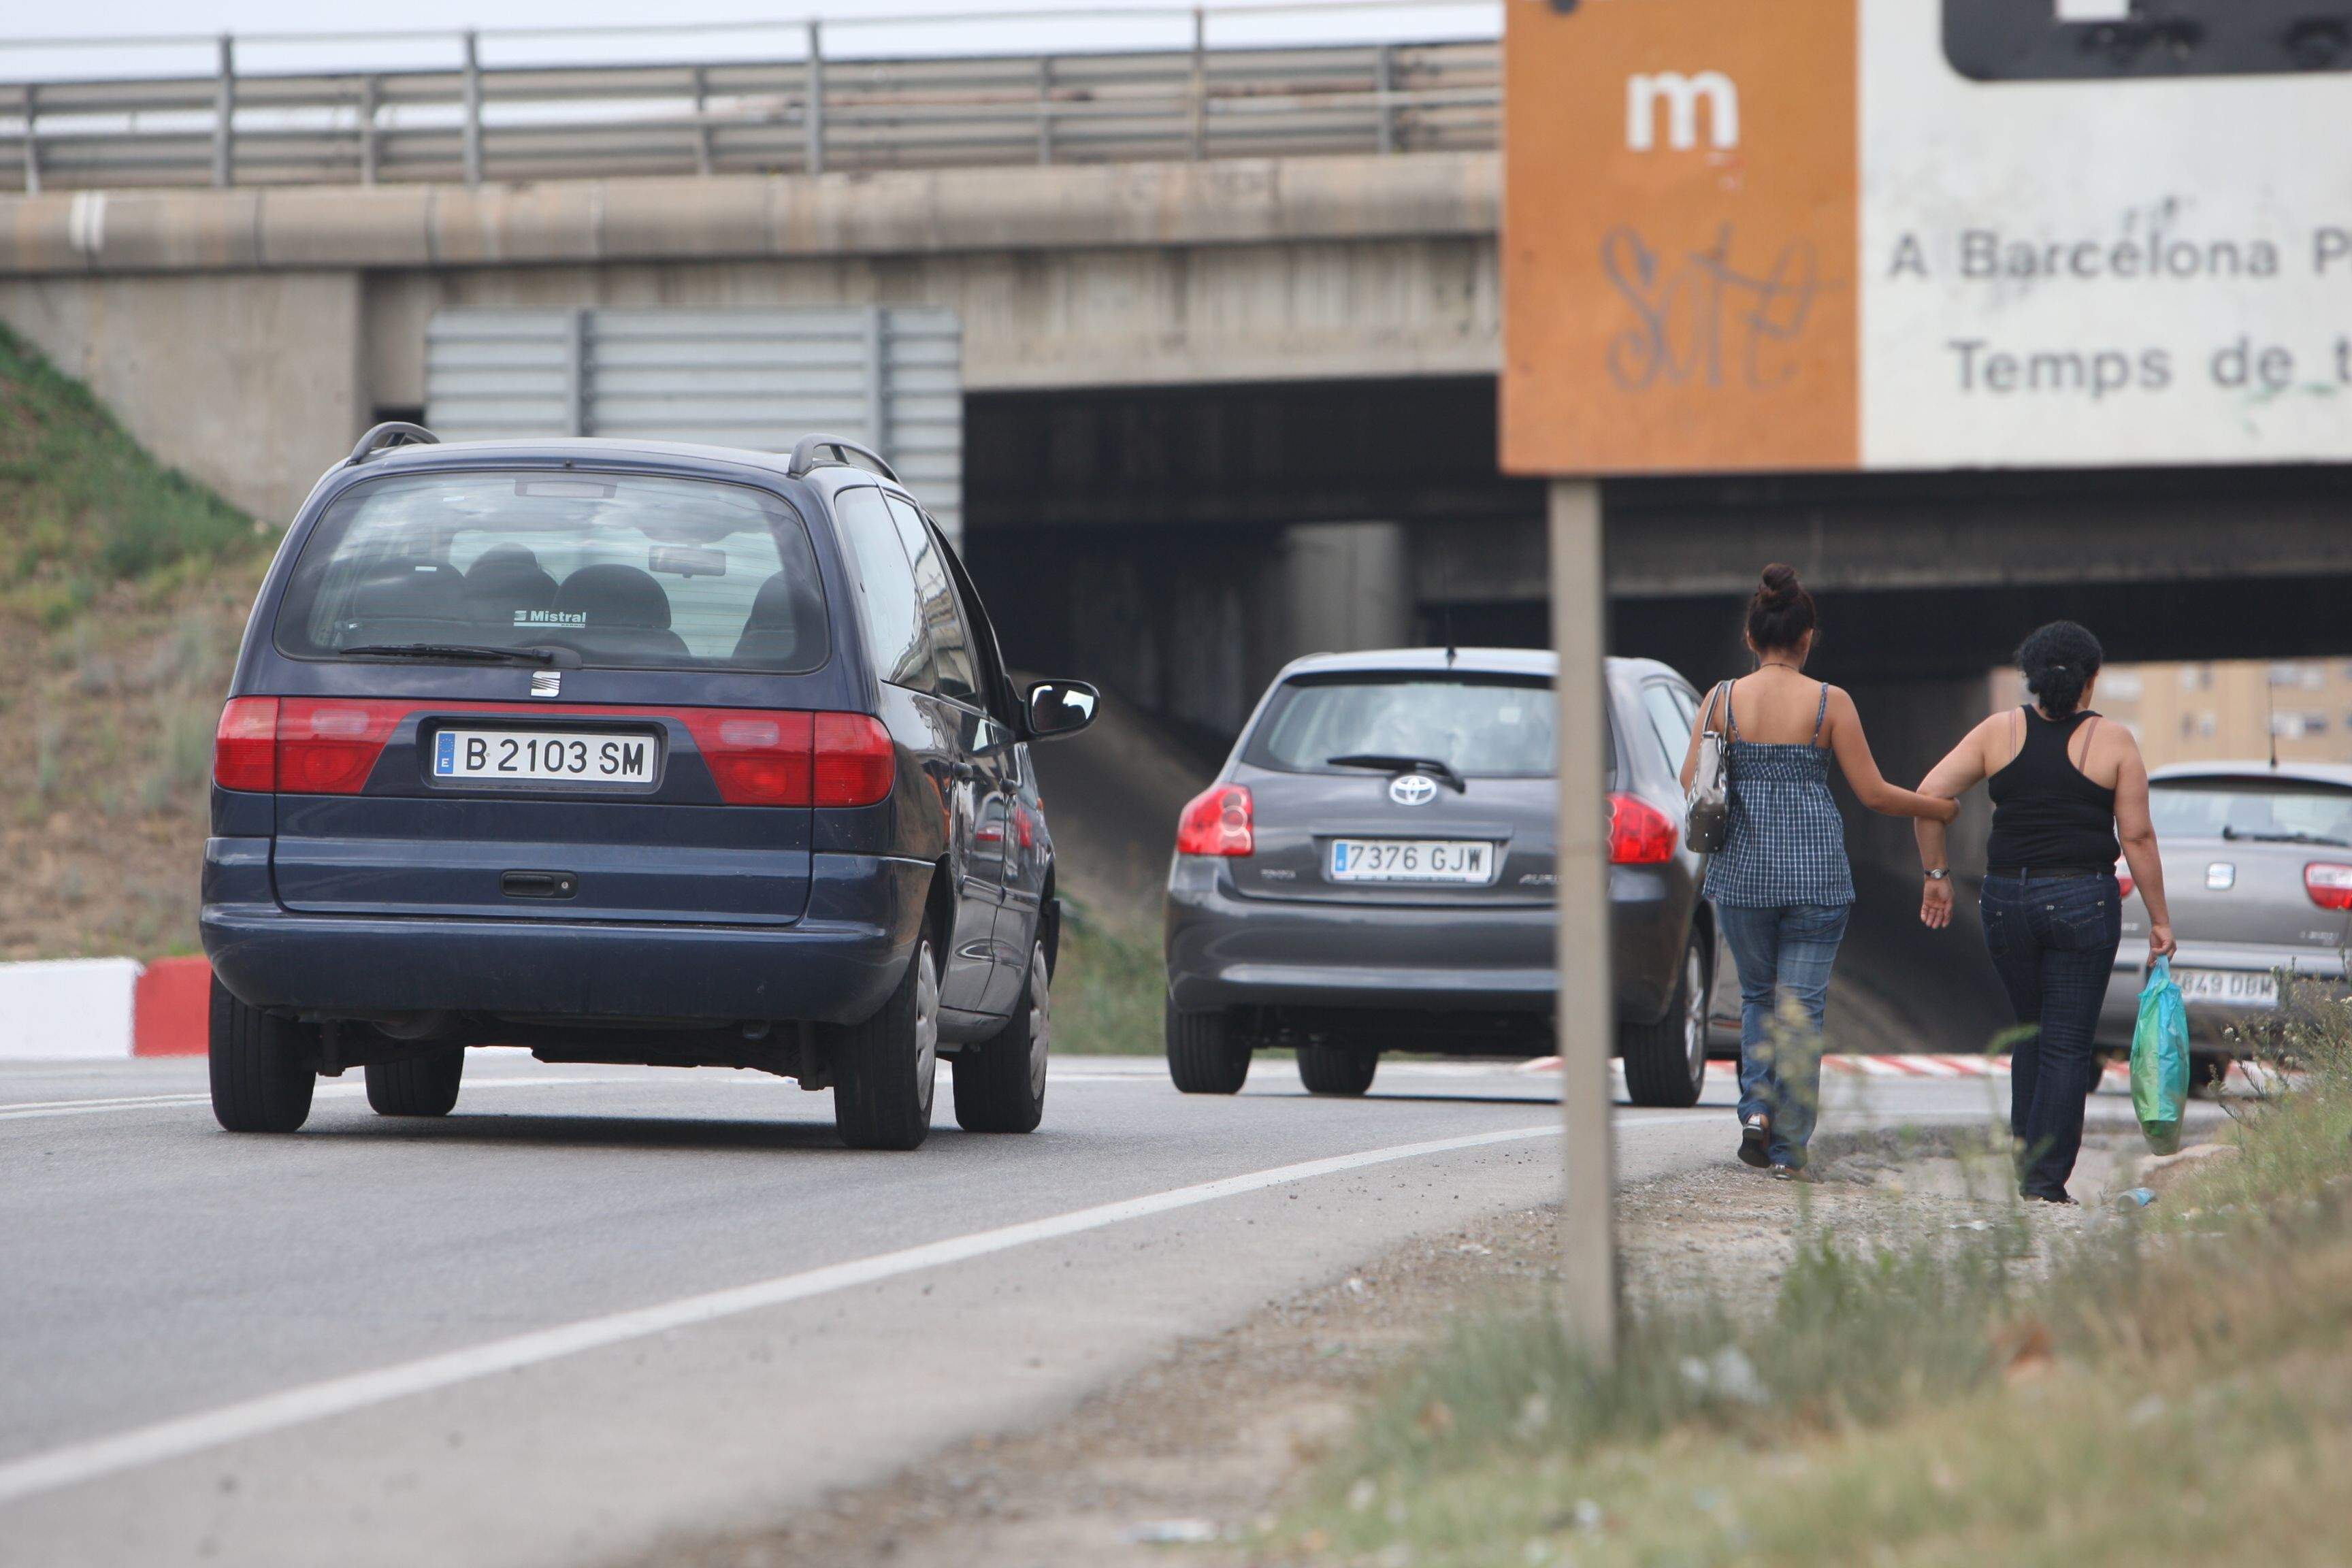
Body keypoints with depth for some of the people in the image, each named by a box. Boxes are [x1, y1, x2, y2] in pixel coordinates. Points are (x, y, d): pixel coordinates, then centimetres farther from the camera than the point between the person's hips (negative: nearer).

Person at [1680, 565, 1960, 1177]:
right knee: (1802, 1005, 5)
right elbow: (1872, 793, -5)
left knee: (1758, 994, 21)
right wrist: (1939, 808, 11)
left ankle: (1757, 1108, 2)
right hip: (1815, 870, -2)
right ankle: (1789, 1145, 4)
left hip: (1742, 868, 2)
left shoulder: (1722, 700, -3)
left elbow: (1691, 784, -3)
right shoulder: (1830, 703, -6)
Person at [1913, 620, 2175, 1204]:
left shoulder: (2000, 732, 4)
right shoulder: (2112, 742, -3)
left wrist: (1937, 875, 8)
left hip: (2006, 901, 3)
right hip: (2083, 903, -3)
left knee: (2032, 1032, 20)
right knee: (2068, 1046, 2)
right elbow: (2137, 837, -4)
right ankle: (2045, 1178, -3)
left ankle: (2028, 1162, 19)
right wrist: (2159, 920, 2)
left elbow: (1929, 795, -2)